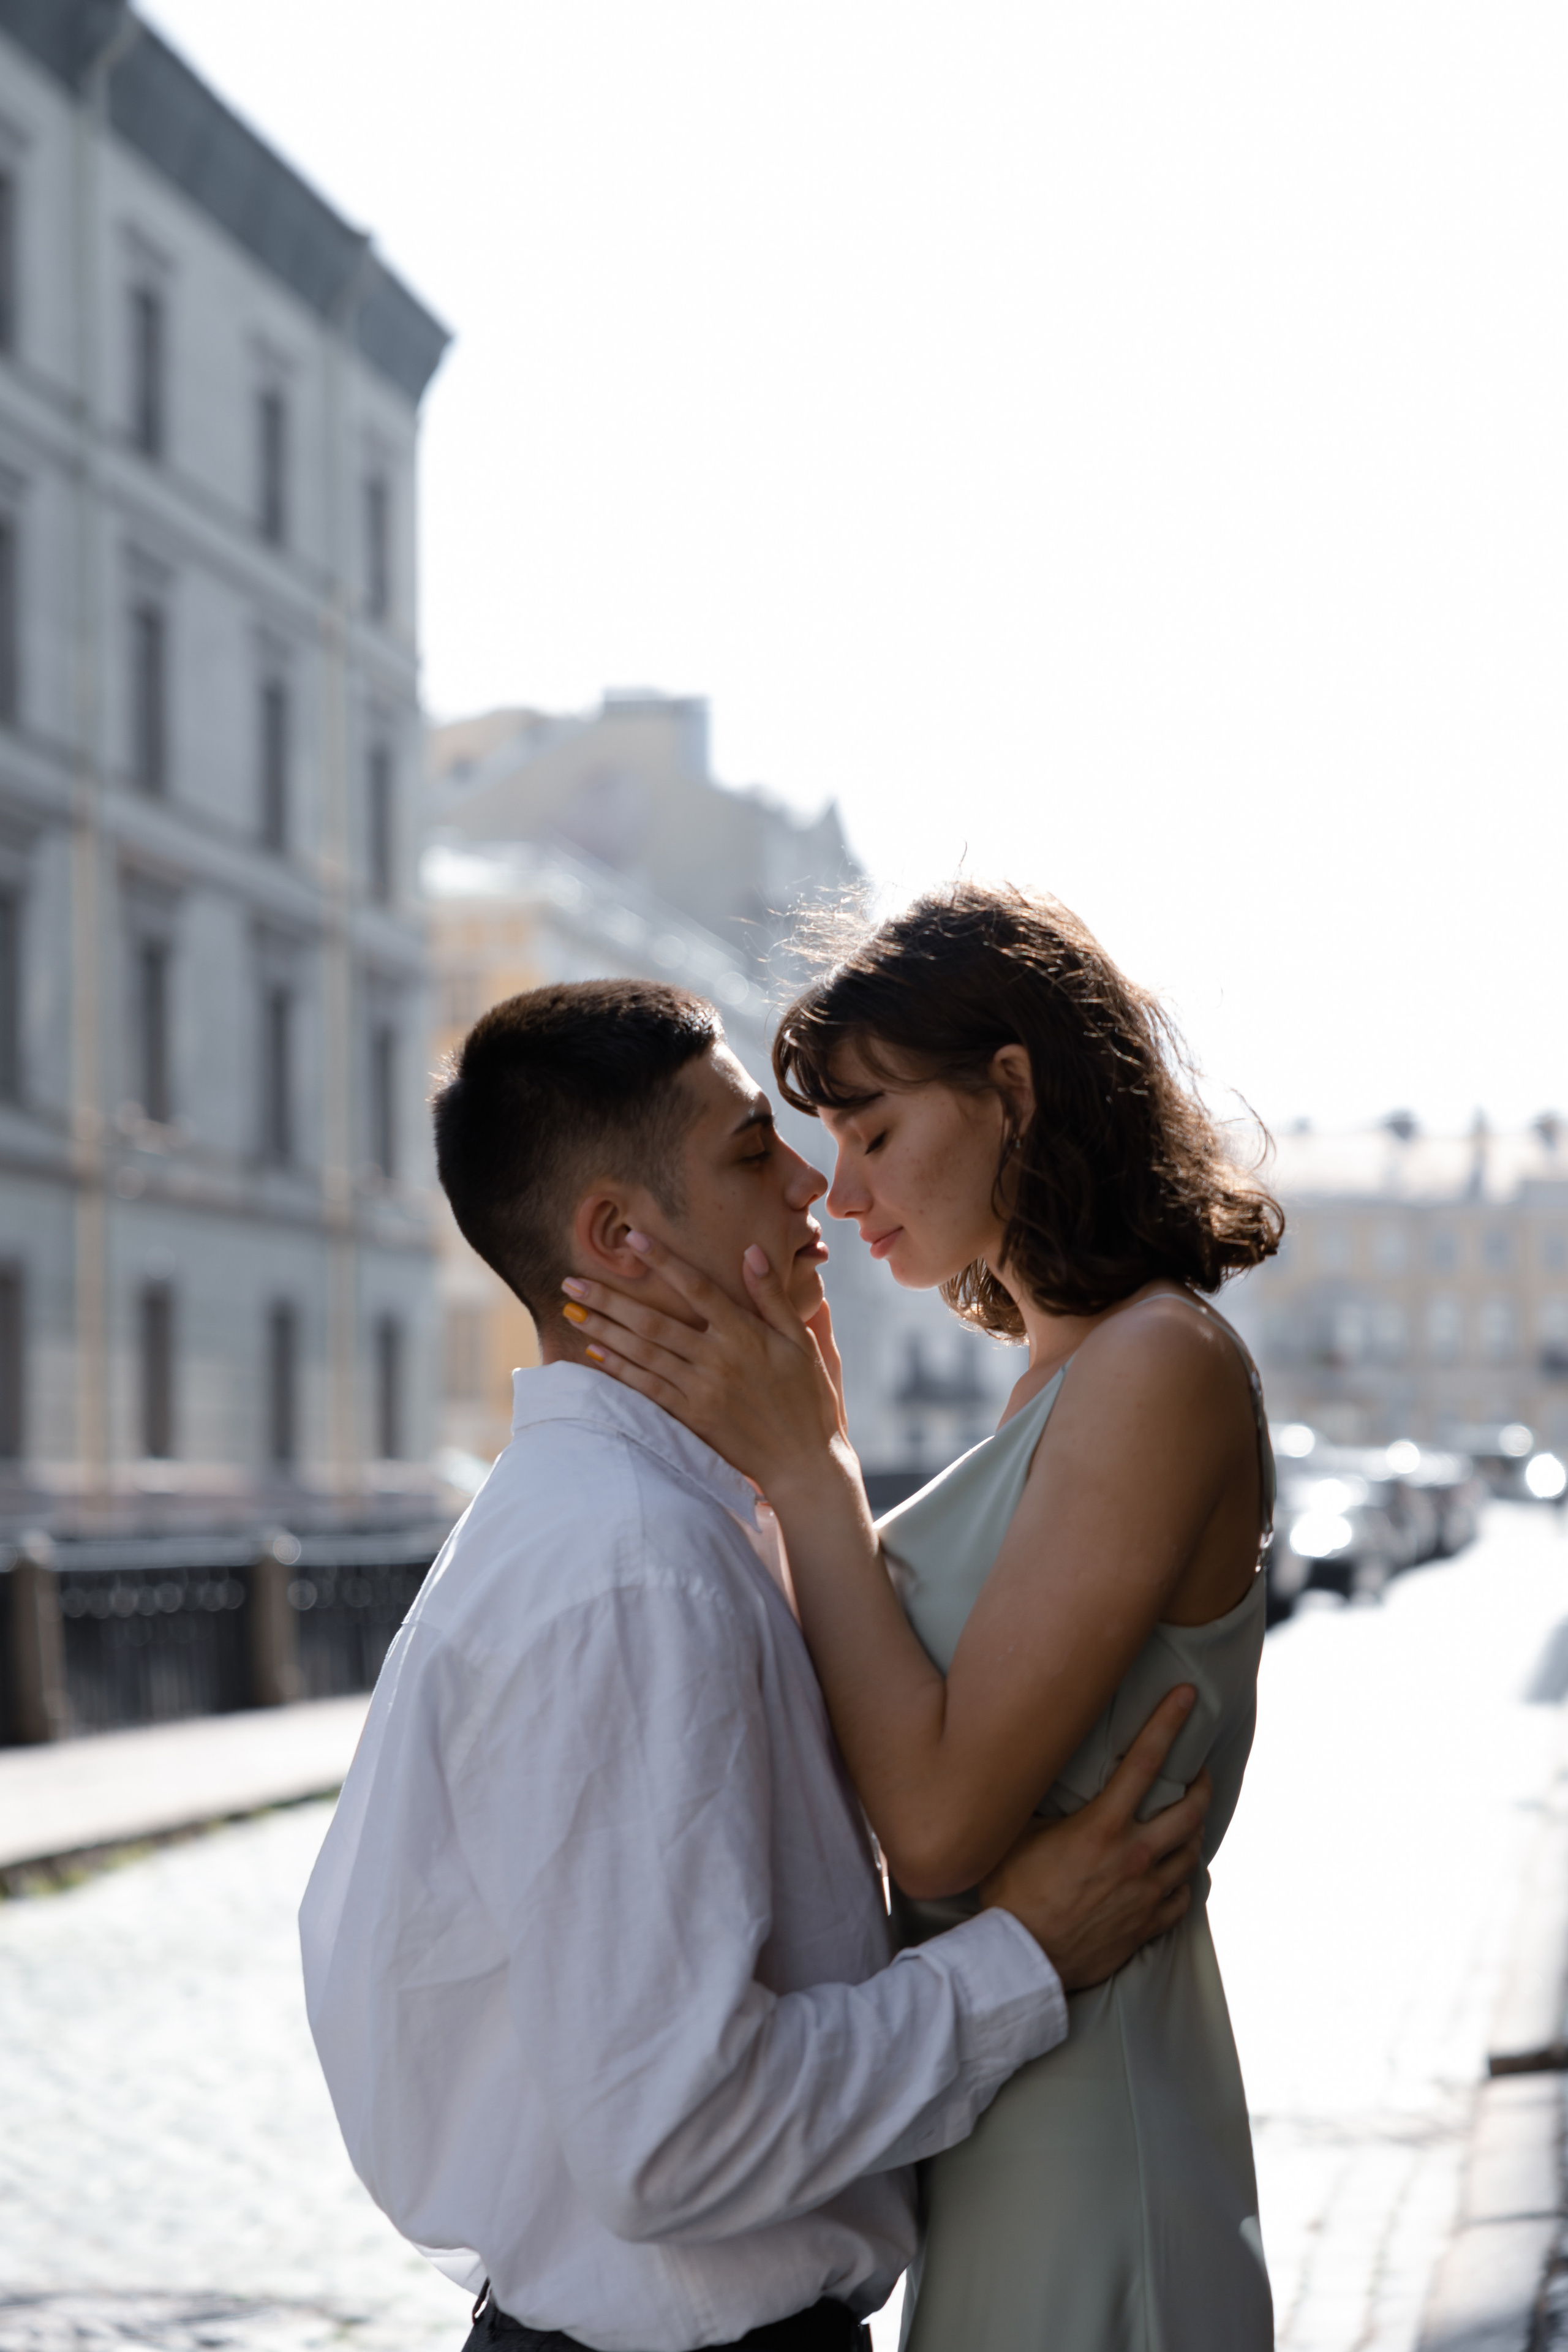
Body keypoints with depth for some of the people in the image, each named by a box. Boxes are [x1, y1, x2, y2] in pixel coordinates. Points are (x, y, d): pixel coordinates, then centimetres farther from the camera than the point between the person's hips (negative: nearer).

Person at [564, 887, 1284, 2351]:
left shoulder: (1163, 1367, -18)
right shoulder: (1071, 1374, 12)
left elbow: (940, 1821, -23)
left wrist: (802, 1462, -17)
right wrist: (798, 1444, 8)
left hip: (1082, 2108, -9)